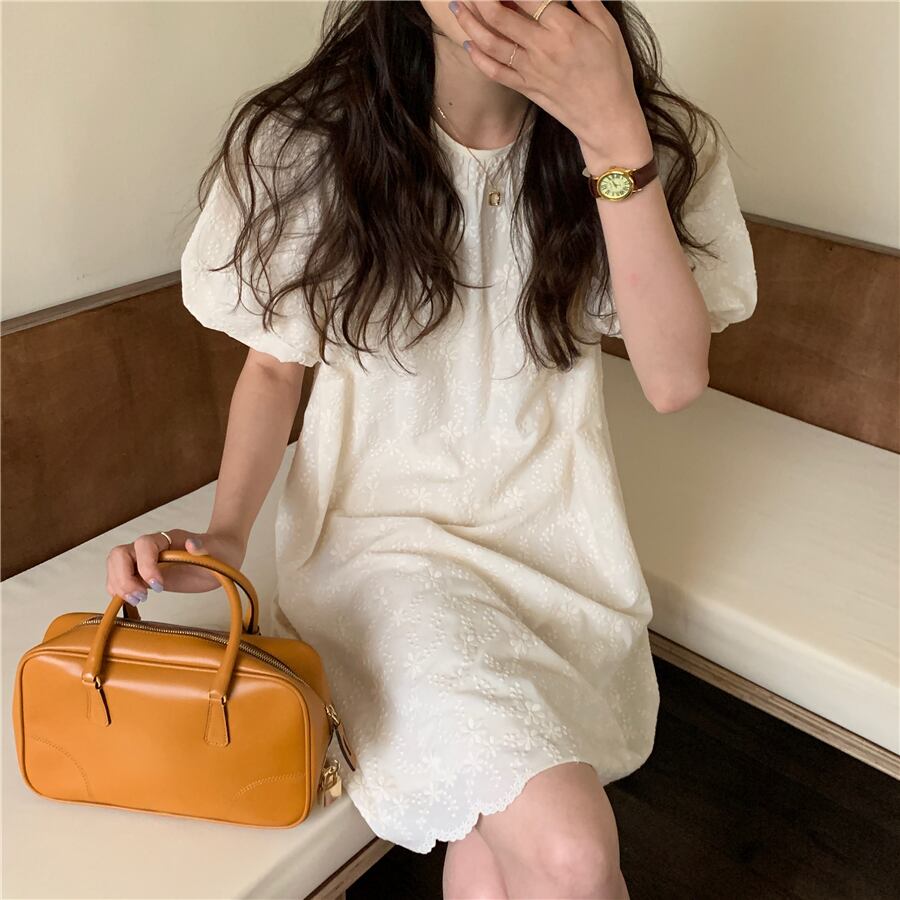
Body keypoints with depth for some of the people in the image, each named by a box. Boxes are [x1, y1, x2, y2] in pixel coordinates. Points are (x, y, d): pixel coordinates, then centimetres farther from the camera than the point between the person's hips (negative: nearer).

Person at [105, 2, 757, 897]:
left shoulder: (656, 139, -6)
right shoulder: (305, 143, -11)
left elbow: (675, 380, -17)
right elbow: (277, 359, 1)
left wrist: (614, 135, -25)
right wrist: (224, 534, -15)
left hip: (553, 525, 2)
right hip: (383, 523, -2)